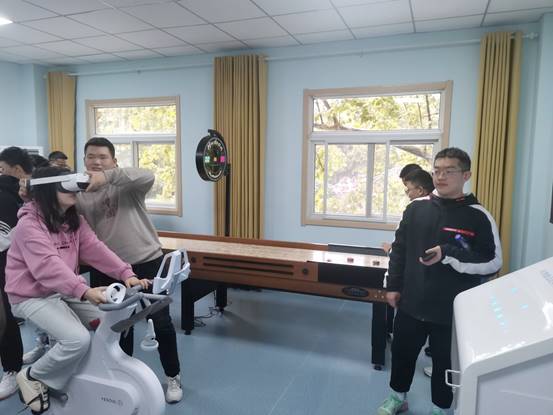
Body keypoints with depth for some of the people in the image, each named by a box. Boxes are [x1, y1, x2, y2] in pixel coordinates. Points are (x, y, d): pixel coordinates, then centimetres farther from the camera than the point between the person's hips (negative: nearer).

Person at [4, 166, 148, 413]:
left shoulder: (74, 220, 4)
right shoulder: (29, 224, -20)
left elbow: (95, 249, -7)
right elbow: (48, 266, -34)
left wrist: (126, 273, -22)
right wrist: (84, 291, -48)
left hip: (66, 291, 8)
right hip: (33, 296, -8)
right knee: (78, 339, -26)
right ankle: (32, 377, 2)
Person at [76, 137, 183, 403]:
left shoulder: (127, 184, -4)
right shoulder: (80, 195, 8)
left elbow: (148, 176, -25)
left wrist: (108, 176, -34)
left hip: (146, 262, -3)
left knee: (161, 322, 4)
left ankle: (173, 378, 23)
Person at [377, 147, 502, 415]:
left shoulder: (478, 217, -9)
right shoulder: (416, 208, 1)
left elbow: (492, 263, -11)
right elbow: (399, 249, 8)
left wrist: (449, 254, -22)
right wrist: (393, 286, 5)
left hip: (452, 310, -3)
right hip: (411, 303, 3)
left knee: (445, 363, 16)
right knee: (402, 353, 18)